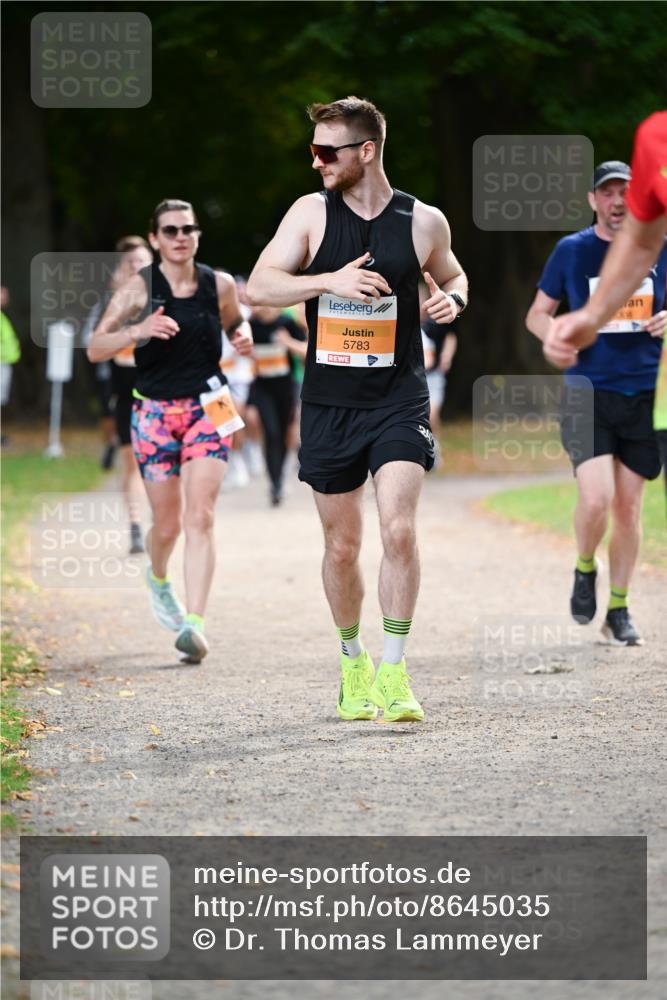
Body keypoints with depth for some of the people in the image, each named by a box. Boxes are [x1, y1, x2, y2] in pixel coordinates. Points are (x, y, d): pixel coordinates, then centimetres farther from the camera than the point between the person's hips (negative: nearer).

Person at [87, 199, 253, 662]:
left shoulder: (220, 285, 1)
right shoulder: (139, 289, -6)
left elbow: (235, 322, 22)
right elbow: (95, 349, -10)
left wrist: (244, 337, -1)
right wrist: (135, 331, -28)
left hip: (208, 409, 1)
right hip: (155, 412, -1)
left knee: (200, 518, -14)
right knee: (168, 524, 6)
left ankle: (194, 624, -21)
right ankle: (158, 579, 42)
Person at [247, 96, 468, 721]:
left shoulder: (423, 222, 0)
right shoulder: (311, 213, 0)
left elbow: (451, 275, 20)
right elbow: (259, 287, -8)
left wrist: (452, 299, -3)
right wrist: (331, 281, -22)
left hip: (399, 399, -1)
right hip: (329, 404, 1)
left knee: (398, 529, -18)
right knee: (342, 546, 8)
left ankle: (393, 674, -12)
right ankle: (352, 660, 30)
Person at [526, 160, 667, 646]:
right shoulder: (571, 251, 2)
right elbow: (537, 314, 9)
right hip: (588, 392, -2)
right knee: (596, 499, -18)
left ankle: (619, 610, 18)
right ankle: (585, 570, 12)